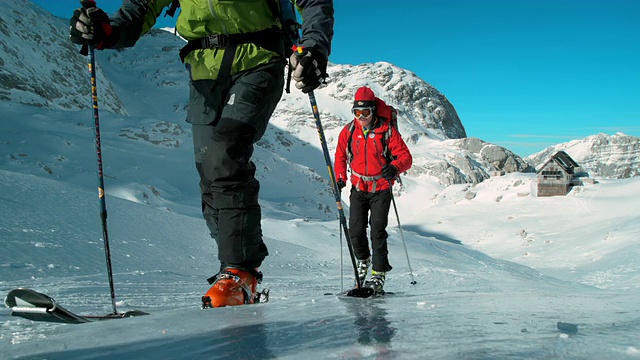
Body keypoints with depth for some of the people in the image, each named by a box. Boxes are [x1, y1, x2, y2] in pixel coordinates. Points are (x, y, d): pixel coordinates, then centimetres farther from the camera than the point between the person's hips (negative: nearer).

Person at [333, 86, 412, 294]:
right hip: (358, 189, 3)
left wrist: (395, 167, -30)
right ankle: (363, 260, 30)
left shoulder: (387, 131, -9)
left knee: (377, 231, -10)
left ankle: (379, 275, -2)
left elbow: (406, 156, -9)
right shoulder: (348, 131, 1)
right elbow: (340, 156, 14)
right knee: (355, 231, 0)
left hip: (381, 189, -3)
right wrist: (340, 178, 0)